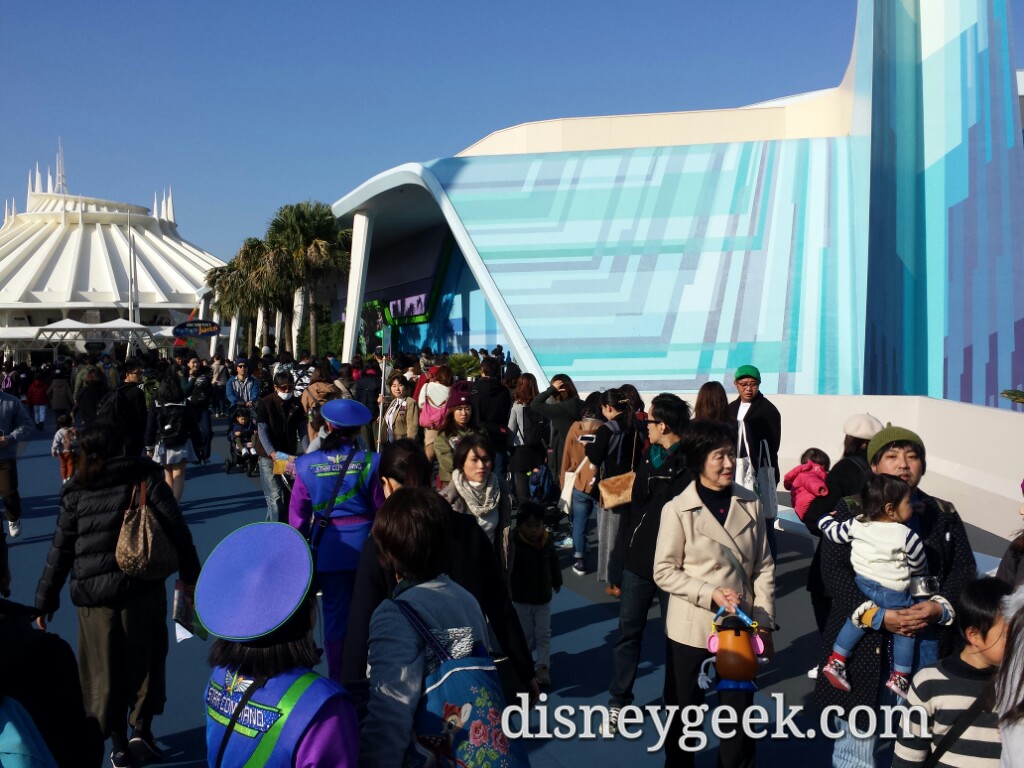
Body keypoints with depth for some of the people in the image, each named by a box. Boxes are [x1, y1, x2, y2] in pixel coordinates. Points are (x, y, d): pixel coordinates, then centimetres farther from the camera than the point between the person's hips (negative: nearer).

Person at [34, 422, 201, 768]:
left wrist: (46, 599, 14)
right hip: (142, 587, -1)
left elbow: (60, 551, 4)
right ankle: (141, 728, 13)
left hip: (94, 593, 1)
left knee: (105, 668, 12)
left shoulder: (75, 492, 3)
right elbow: (176, 528, -4)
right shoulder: (144, 477, -2)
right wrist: (190, 573, 6)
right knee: (145, 660, 17)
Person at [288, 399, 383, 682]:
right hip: (366, 545, 0)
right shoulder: (370, 462, -12)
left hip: (328, 548, 1)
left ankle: (337, 677, 24)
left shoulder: (307, 465, -8)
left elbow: (298, 514, -1)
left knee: (335, 612, 13)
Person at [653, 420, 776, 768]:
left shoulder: (750, 503, -4)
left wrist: (764, 623, -2)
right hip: (692, 630, -2)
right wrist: (711, 593, -20)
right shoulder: (677, 510, -13)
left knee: (740, 713, 14)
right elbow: (664, 572, -10)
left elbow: (764, 567, 1)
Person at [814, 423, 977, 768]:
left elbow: (964, 571, 6)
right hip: (866, 644, -3)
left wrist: (941, 607, -13)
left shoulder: (944, 515, 12)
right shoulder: (850, 511, 1)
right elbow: (834, 572, -8)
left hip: (930, 645, 3)